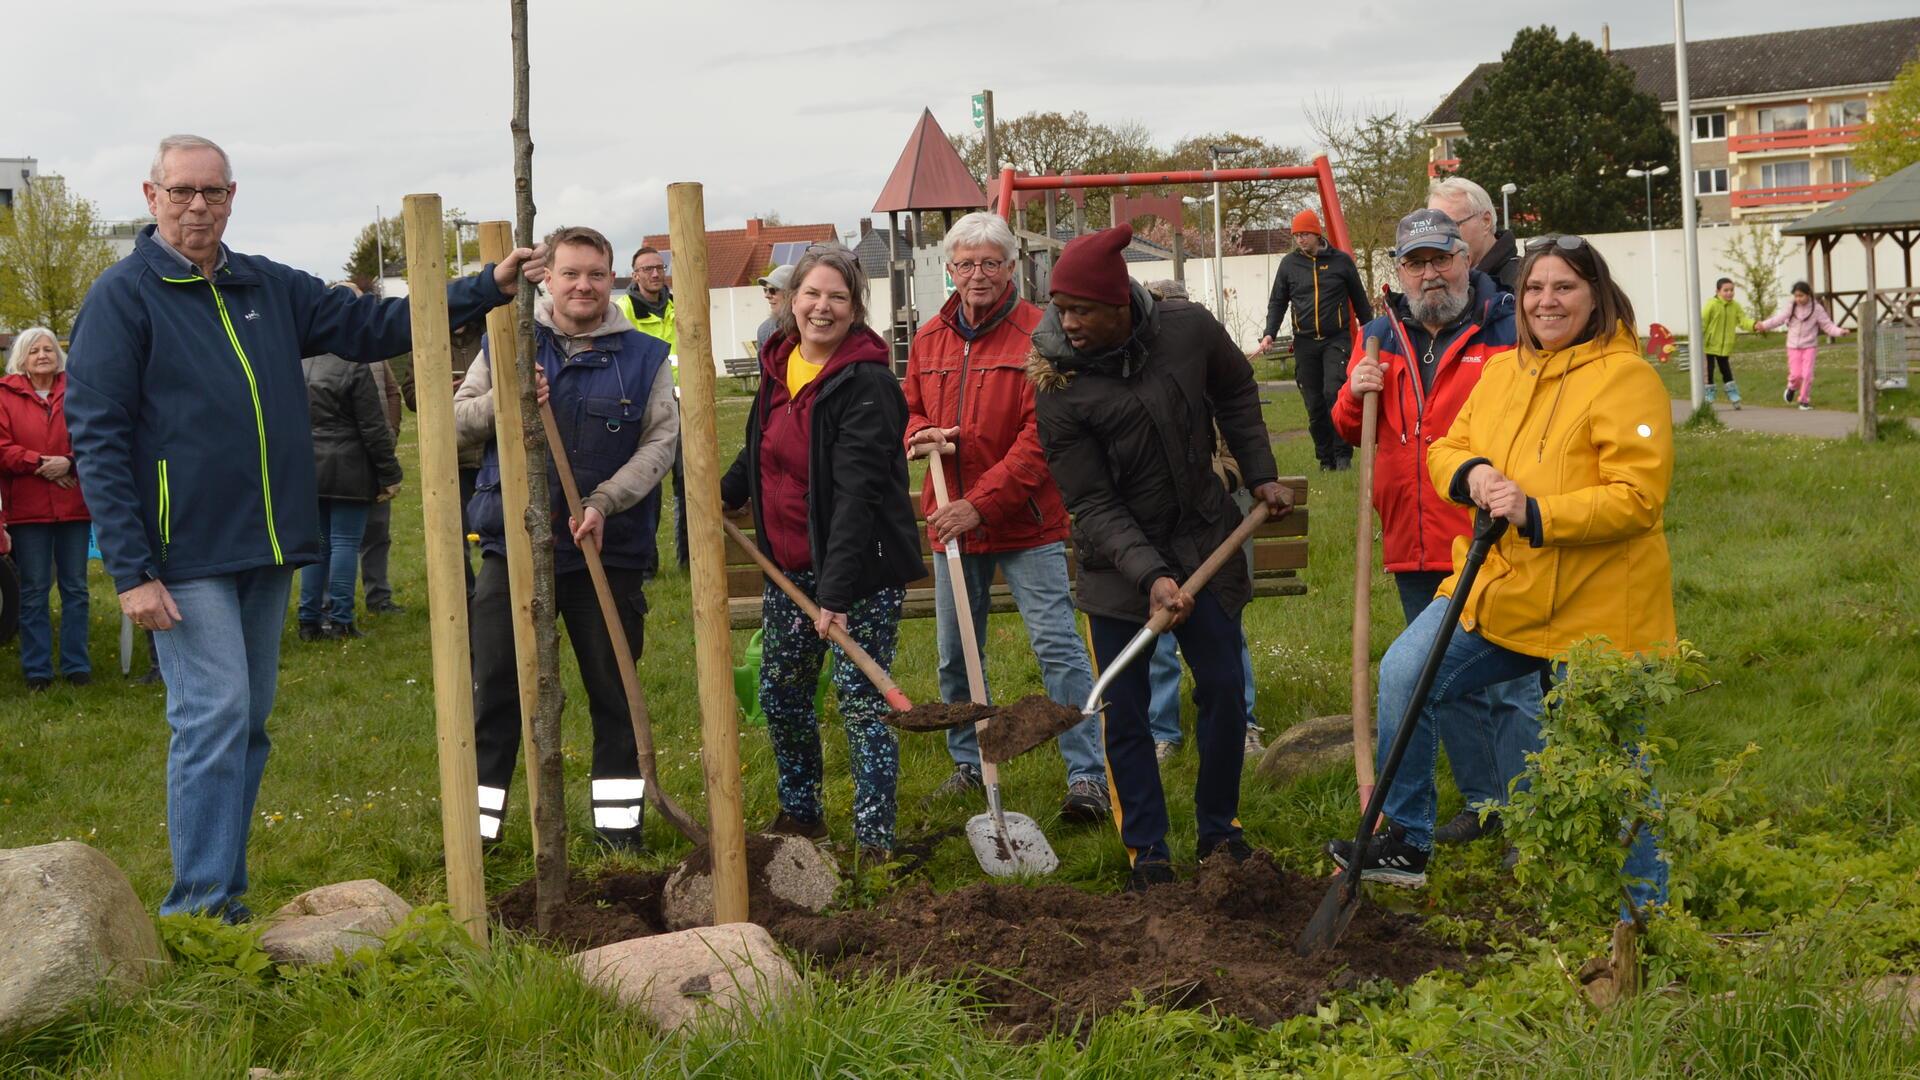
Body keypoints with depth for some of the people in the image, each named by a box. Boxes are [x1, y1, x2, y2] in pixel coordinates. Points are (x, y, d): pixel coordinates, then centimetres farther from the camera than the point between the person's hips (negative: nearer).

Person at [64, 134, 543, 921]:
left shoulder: (270, 289, 11)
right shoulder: (123, 296, -6)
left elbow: (375, 326, 15)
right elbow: (96, 439, -10)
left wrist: (489, 288, 5)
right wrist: (131, 571, -16)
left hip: (268, 549, 7)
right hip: (185, 554, -6)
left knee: (249, 722, 11)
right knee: (214, 715, -11)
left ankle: (223, 892, 21)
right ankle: (199, 907, -4)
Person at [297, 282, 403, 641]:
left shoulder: (299, 365, 6)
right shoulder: (354, 367, -12)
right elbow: (373, 428, -12)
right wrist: (389, 474, -6)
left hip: (308, 469, 6)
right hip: (348, 470, -6)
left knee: (317, 543, 12)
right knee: (346, 542, -1)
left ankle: (310, 619, 13)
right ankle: (339, 619, -1)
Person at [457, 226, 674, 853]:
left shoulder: (644, 356, 4)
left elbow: (662, 440, -5)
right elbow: (456, 420, 4)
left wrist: (605, 502, -18)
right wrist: (504, 400, -17)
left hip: (610, 550, 0)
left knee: (613, 689, 8)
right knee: (496, 686, 2)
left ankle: (618, 813, 20)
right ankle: (480, 816, 11)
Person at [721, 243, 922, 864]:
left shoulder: (866, 384, -19)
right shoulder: (778, 365, 5)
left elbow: (858, 493, -27)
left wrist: (836, 590, -31)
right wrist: (728, 493, 20)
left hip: (860, 566, -8)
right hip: (789, 563, 8)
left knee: (860, 698, -6)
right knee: (779, 694, 16)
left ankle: (875, 838, 3)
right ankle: (800, 813, 35)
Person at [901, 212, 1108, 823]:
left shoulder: (1039, 335, -10)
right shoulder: (929, 340, 9)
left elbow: (1041, 435, -16)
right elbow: (911, 410, 22)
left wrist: (983, 503, -20)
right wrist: (920, 436, -4)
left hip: (1026, 523, -6)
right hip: (952, 521, 6)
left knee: (1058, 646, -8)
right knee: (955, 654, 14)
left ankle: (1087, 774, -4)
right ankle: (967, 764, 30)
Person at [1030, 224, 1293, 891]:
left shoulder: (1189, 330, -11)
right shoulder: (1059, 386, -19)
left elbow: (1235, 391, 13)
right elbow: (1093, 505, -18)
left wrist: (1260, 475, 8)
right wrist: (1151, 575, -28)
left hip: (1203, 538, 3)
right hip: (1117, 560, -2)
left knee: (1223, 687, 5)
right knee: (1124, 711, -2)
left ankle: (1219, 828, 23)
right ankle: (1147, 851, 11)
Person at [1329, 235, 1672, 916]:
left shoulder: (1626, 379, -12)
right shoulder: (1501, 372, 11)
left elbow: (1638, 497, -19)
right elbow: (1445, 450, 14)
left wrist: (1536, 515, -27)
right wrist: (1471, 473, -10)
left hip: (1593, 607, -6)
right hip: (1499, 588, 7)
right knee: (1404, 674, -3)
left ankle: (1644, 908, 21)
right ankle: (1404, 841, 12)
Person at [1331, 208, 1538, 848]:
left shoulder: (1509, 329, -4)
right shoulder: (1380, 337, 11)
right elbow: (1352, 432, 18)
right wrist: (1354, 396, -4)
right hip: (1415, 548, 6)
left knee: (1511, 685, -3)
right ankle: (1481, 802, 29)